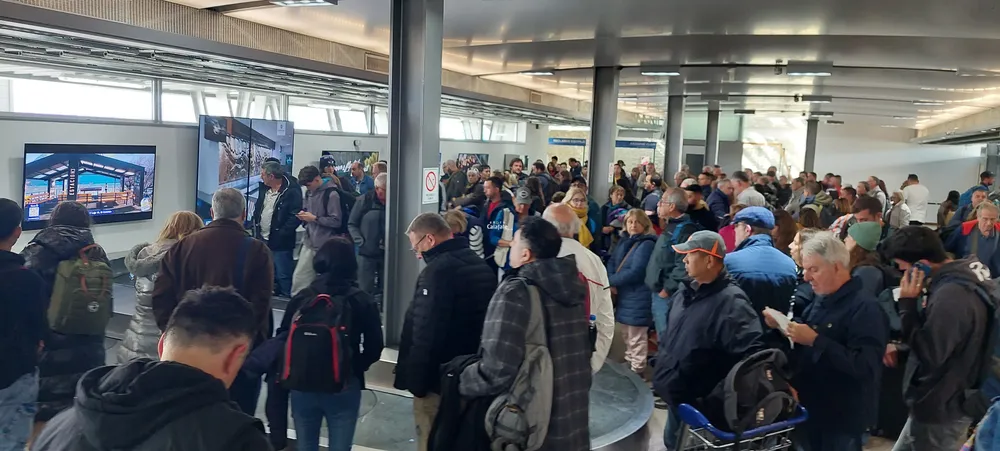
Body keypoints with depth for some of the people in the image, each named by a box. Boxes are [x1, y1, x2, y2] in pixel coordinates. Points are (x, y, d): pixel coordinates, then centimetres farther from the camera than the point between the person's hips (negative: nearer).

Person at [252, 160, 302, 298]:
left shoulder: (292, 192, -14)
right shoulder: (264, 190, 12)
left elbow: (295, 217, -19)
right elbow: (257, 211, 22)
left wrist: (280, 235, -19)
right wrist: (256, 232, 10)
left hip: (280, 243, -8)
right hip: (262, 240, 8)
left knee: (283, 276, -3)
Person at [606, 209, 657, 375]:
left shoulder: (647, 244, -14)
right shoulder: (625, 241, 12)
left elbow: (635, 273, -21)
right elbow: (611, 262, 8)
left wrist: (611, 280, -13)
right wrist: (612, 283, -10)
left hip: (638, 299, -9)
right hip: (623, 296, 9)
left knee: (637, 338, 2)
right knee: (627, 335, 22)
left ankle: (637, 370, 13)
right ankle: (629, 364, 37)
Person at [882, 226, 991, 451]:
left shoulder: (951, 295, -30)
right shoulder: (956, 280, 2)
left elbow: (930, 354, -25)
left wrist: (907, 304, -23)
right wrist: (900, 345, 3)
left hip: (940, 411, -9)